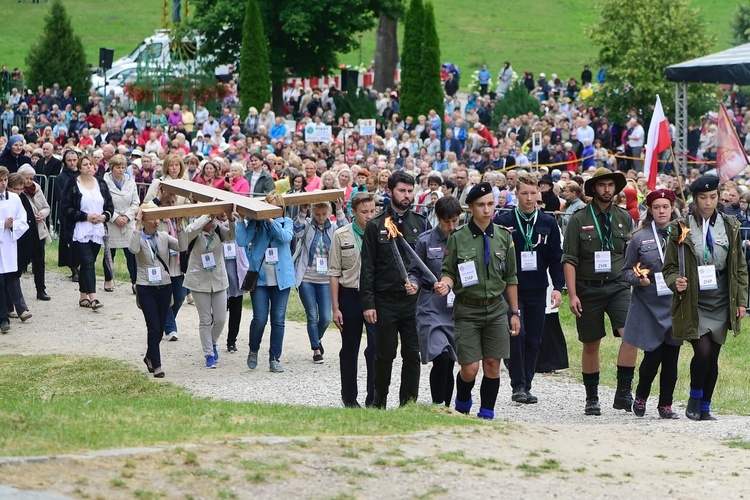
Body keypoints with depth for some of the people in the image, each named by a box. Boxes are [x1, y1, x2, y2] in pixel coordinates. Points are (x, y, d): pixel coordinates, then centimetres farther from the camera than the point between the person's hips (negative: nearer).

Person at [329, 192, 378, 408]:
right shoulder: (341, 236, -1)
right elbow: (334, 273, 2)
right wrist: (335, 307, -2)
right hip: (349, 295, 0)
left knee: (376, 346, -11)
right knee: (349, 349, 11)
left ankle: (373, 398, -5)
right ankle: (349, 397, 24)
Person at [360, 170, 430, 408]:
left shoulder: (421, 223, 8)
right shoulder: (376, 226, 1)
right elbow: (367, 267, 0)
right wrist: (368, 303, -6)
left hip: (414, 300, 2)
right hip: (385, 301, -2)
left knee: (412, 355, 1)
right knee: (385, 355, 3)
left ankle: (408, 404, 8)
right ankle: (379, 402, 17)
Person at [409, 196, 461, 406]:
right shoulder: (426, 241, 1)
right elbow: (415, 271, 5)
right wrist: (413, 284, -14)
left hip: (458, 308, 3)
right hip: (432, 308, -3)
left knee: (450, 363, 6)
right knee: (440, 358, -18)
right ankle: (437, 405, -8)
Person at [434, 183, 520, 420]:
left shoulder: (503, 237, 7)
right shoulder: (458, 238, -3)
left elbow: (511, 279, 13)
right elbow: (449, 273, 3)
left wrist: (515, 312, 12)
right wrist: (445, 285, -21)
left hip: (496, 309, 3)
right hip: (467, 310, -3)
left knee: (492, 364, 1)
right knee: (470, 368, -7)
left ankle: (486, 414, 14)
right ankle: (462, 405, 21)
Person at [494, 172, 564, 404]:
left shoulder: (548, 223, 8)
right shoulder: (503, 222, 1)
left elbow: (556, 259, 10)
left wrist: (558, 287, 0)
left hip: (537, 290, 3)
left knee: (533, 339, 4)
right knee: (516, 334, -15)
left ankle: (527, 386, 13)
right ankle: (518, 385, -8)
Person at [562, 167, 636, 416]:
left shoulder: (624, 218, 8)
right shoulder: (579, 220, -1)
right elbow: (569, 260, -2)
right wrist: (572, 295, -9)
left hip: (617, 286, 1)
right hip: (588, 288, -1)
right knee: (591, 345, 7)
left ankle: (623, 392, -13)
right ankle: (592, 399, 18)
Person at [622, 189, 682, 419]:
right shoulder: (639, 238, 2)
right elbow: (626, 271, 7)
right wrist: (639, 279, -13)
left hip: (675, 305, 2)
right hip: (648, 305, -2)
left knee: (671, 357, 3)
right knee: (652, 355, -4)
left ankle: (666, 404, 13)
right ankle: (641, 397, 19)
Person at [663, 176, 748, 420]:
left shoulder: (730, 226, 6)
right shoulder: (681, 228, -3)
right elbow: (669, 266, 2)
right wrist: (676, 282, -20)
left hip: (721, 303, 3)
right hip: (693, 304, -3)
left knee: (713, 355, 4)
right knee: (702, 351, -16)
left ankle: (705, 407, 17)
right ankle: (695, 397, 9)